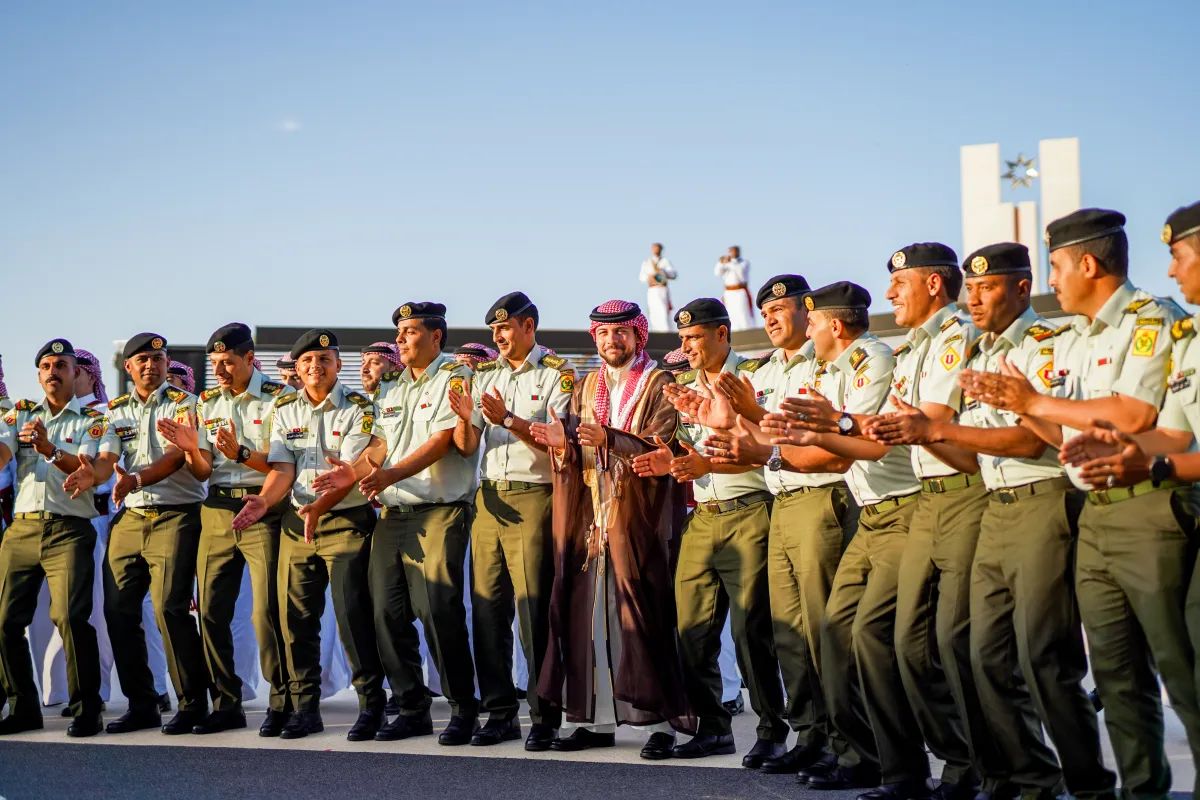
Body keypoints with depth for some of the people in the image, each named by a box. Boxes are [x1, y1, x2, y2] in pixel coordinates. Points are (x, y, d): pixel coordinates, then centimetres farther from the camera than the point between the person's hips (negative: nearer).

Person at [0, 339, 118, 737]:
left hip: (69, 529, -4)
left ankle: (87, 709, -5)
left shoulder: (94, 421, 7)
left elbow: (99, 471, -9)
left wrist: (50, 450, -22)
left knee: (71, 617, -16)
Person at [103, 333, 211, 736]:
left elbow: (177, 455, -11)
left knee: (170, 608, -14)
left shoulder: (183, 404, 3)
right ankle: (141, 704, 12)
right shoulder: (115, 410, 17)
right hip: (128, 519, 5)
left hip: (175, 516, -5)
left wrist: (137, 479, -27)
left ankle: (193, 702, -4)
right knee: (119, 611, 1)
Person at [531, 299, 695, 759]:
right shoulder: (585, 388, 19)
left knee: (642, 615, -8)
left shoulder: (659, 384, 3)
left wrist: (610, 439, -23)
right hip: (588, 516, 5)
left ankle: (662, 721, -2)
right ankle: (594, 719, 10)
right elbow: (573, 454, 11)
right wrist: (561, 442, -11)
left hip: (637, 517, -5)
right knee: (587, 614, 3)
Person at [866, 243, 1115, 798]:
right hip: (994, 511, 8)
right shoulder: (975, 356, 17)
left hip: (1044, 505, -8)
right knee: (989, 654, 6)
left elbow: (1031, 440, -16)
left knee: (1042, 657, -9)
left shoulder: (1045, 346, -8)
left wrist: (936, 428, -16)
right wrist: (918, 435, 0)